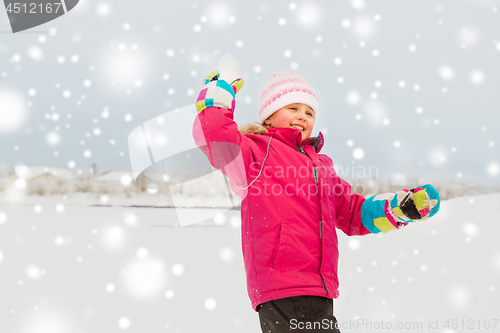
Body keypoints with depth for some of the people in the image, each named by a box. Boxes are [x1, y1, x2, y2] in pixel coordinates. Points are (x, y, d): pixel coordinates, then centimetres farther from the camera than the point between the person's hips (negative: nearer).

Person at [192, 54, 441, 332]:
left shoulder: (321, 165, 26)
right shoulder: (255, 150, 4)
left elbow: (354, 213, 31)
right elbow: (214, 133, -15)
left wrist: (403, 207, 18)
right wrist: (222, 84, -1)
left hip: (319, 291, 8)